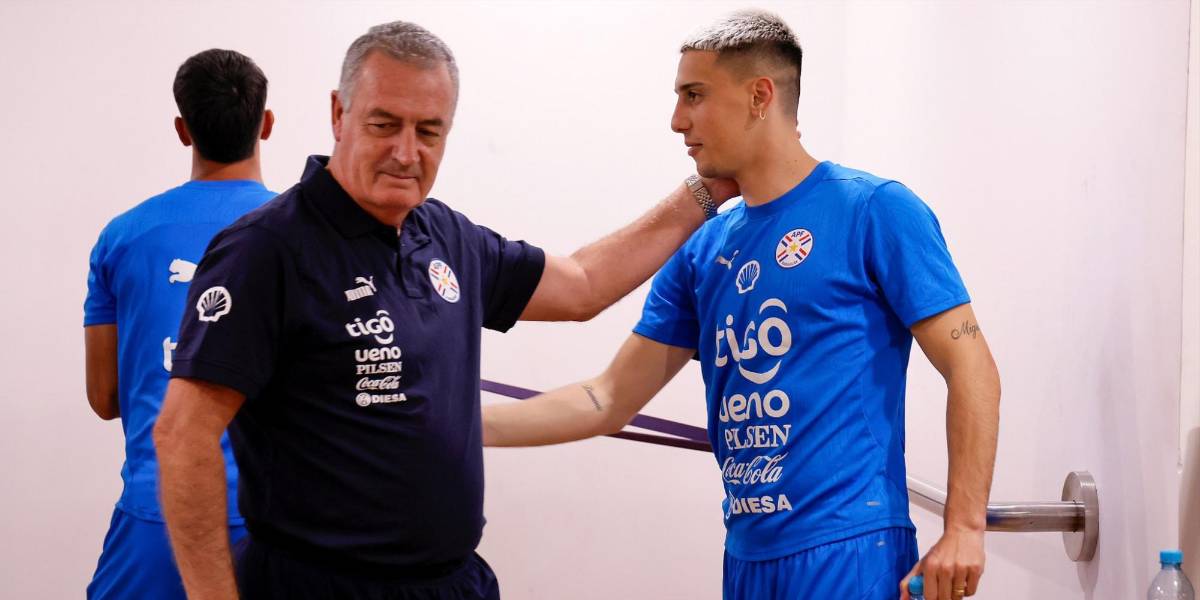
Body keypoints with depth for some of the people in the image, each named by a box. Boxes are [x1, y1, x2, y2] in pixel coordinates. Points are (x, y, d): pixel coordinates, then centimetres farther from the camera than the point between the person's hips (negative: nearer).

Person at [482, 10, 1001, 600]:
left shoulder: (874, 211, -6)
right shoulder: (703, 251, 11)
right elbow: (610, 400, 12)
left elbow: (971, 370, -7)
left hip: (848, 548, -6)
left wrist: (964, 529, -15)